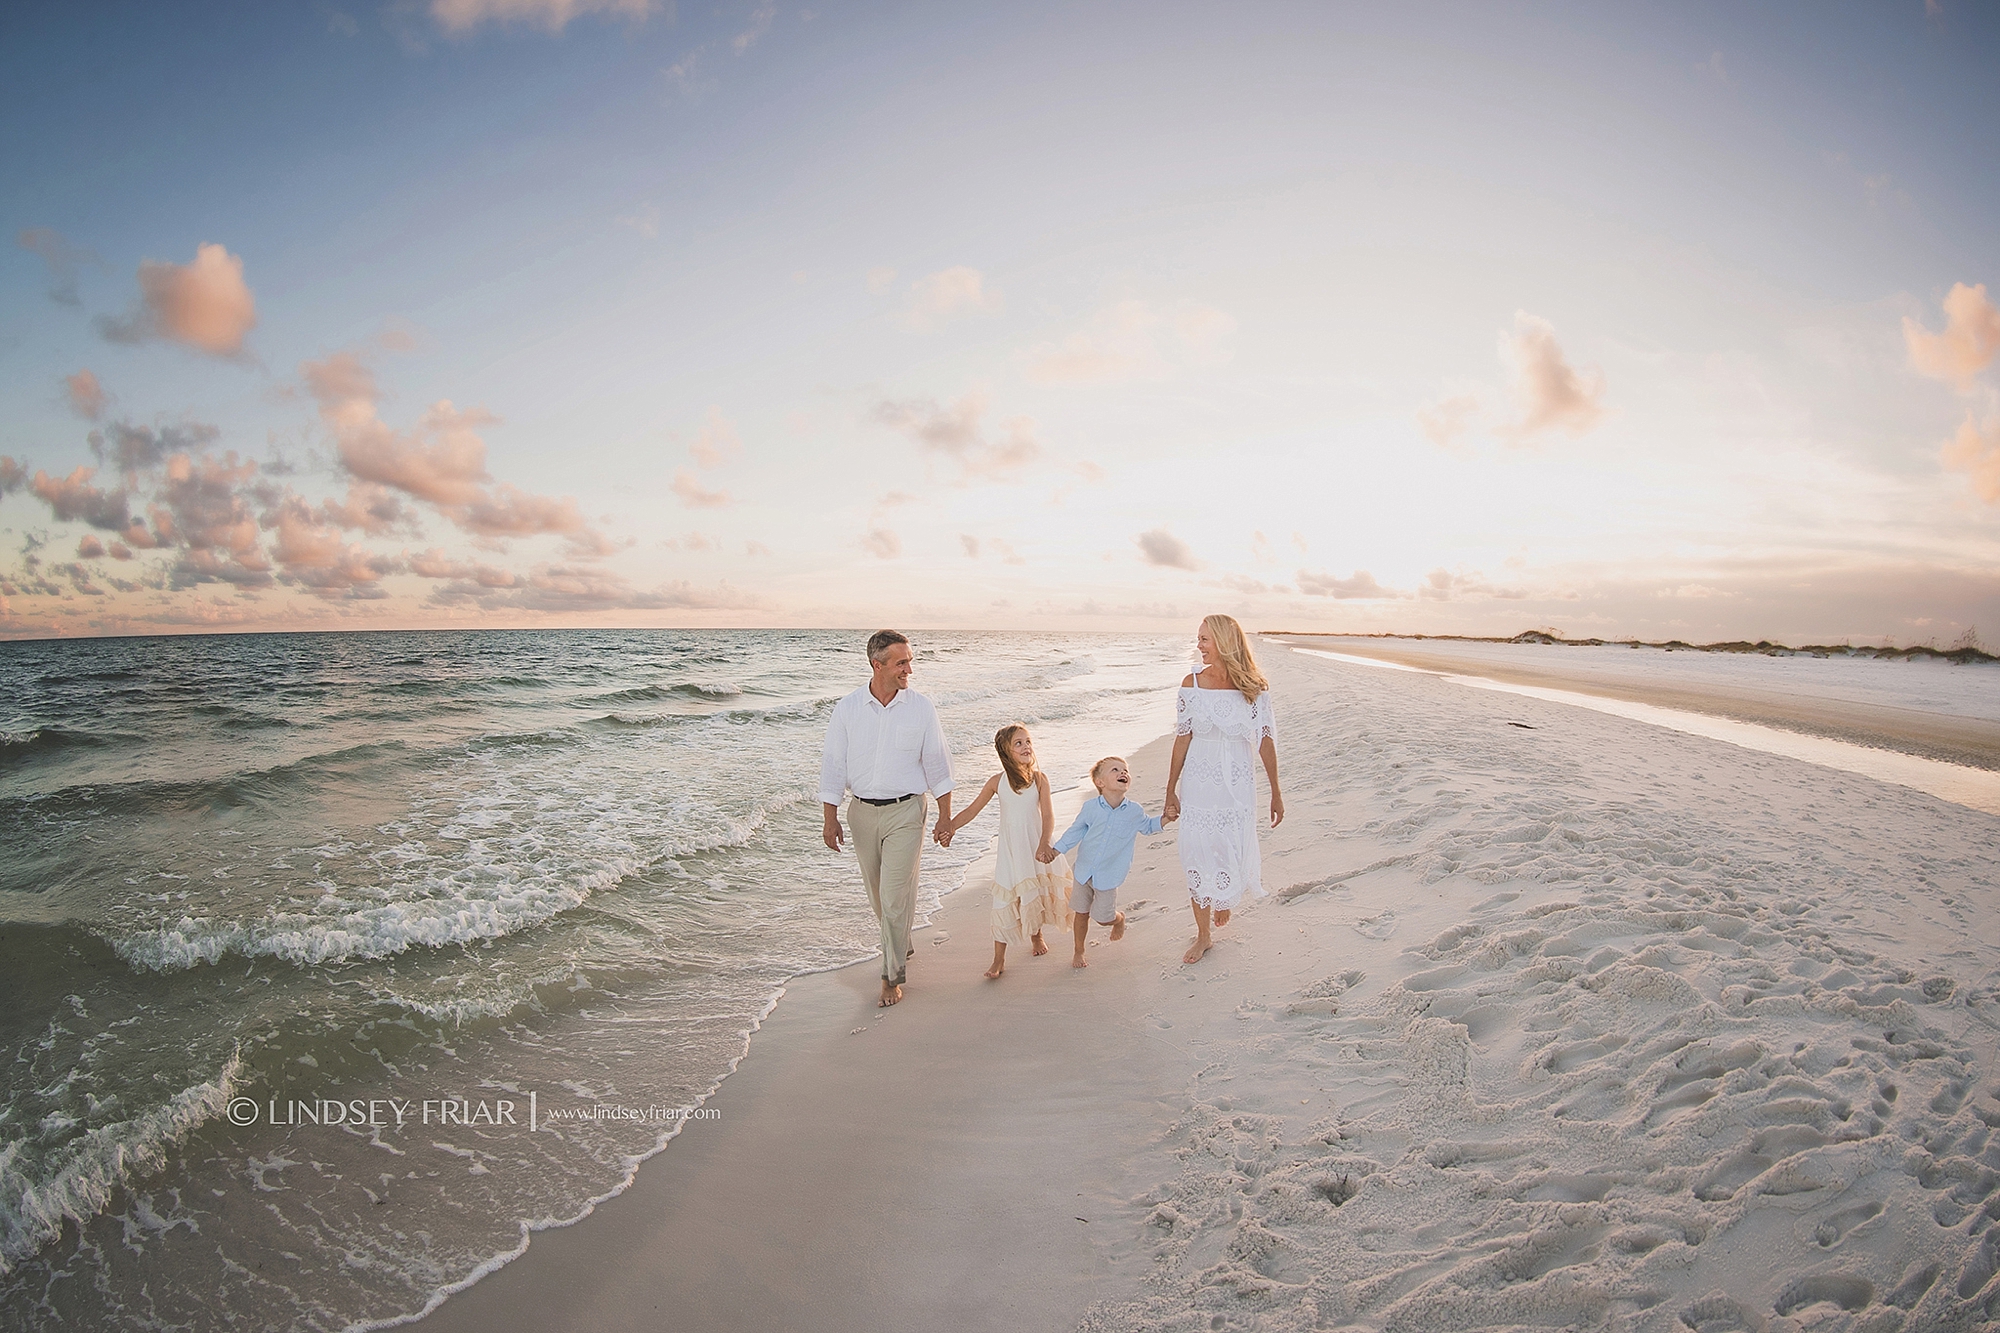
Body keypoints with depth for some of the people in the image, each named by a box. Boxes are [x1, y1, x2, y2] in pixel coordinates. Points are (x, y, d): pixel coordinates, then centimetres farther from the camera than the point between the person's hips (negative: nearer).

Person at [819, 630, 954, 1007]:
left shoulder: (921, 707, -6)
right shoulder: (847, 708, -5)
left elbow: (937, 764, 0)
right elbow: (833, 764, 1)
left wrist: (945, 817, 1)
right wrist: (831, 819, 1)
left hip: (905, 811, -2)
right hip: (862, 811, 3)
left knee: (895, 897, -5)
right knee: (878, 895, 16)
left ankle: (892, 974, 10)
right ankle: (901, 947, 40)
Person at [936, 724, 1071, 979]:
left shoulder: (1040, 778, -9)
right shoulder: (997, 781, -7)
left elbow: (1048, 816, -11)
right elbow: (972, 809, -2)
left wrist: (1043, 846, -24)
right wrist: (950, 826, -17)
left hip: (1035, 847, 0)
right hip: (1009, 850, 0)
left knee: (1036, 895, 14)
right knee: (1004, 901, 0)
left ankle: (1037, 936, 44)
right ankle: (999, 960, 10)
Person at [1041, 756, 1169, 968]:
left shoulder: (1134, 811, -7)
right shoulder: (1090, 807, -10)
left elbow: (1148, 826, 14)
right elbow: (1075, 831, 3)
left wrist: (1165, 820, -5)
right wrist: (1055, 850, -2)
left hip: (1108, 876, -1)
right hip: (1084, 871, 1)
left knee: (1103, 917, 3)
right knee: (1082, 913, 11)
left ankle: (1120, 919, 39)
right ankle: (1079, 952, 32)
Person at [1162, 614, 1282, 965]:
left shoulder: (1255, 687, -7)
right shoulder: (1192, 684, -4)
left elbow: (1266, 740, 0)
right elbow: (1182, 738, 2)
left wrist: (1276, 794, 5)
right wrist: (1171, 790, 5)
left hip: (1238, 785, -1)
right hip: (1199, 783, 1)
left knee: (1233, 854, 6)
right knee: (1198, 858, 4)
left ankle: (1225, 899, 44)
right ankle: (1202, 936, 22)